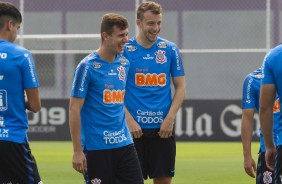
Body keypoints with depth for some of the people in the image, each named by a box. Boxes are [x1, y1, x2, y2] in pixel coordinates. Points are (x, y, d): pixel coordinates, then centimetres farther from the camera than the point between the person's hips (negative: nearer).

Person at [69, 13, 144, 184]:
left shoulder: (124, 64, 9)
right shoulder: (88, 66, -10)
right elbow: (74, 109, -10)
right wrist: (77, 150, -13)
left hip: (124, 144, 6)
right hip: (96, 147, -6)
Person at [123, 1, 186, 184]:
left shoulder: (170, 49, 5)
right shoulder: (125, 50, -2)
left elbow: (180, 87, 7)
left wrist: (170, 119, -6)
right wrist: (129, 121, -11)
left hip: (163, 128, 2)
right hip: (135, 128, -2)